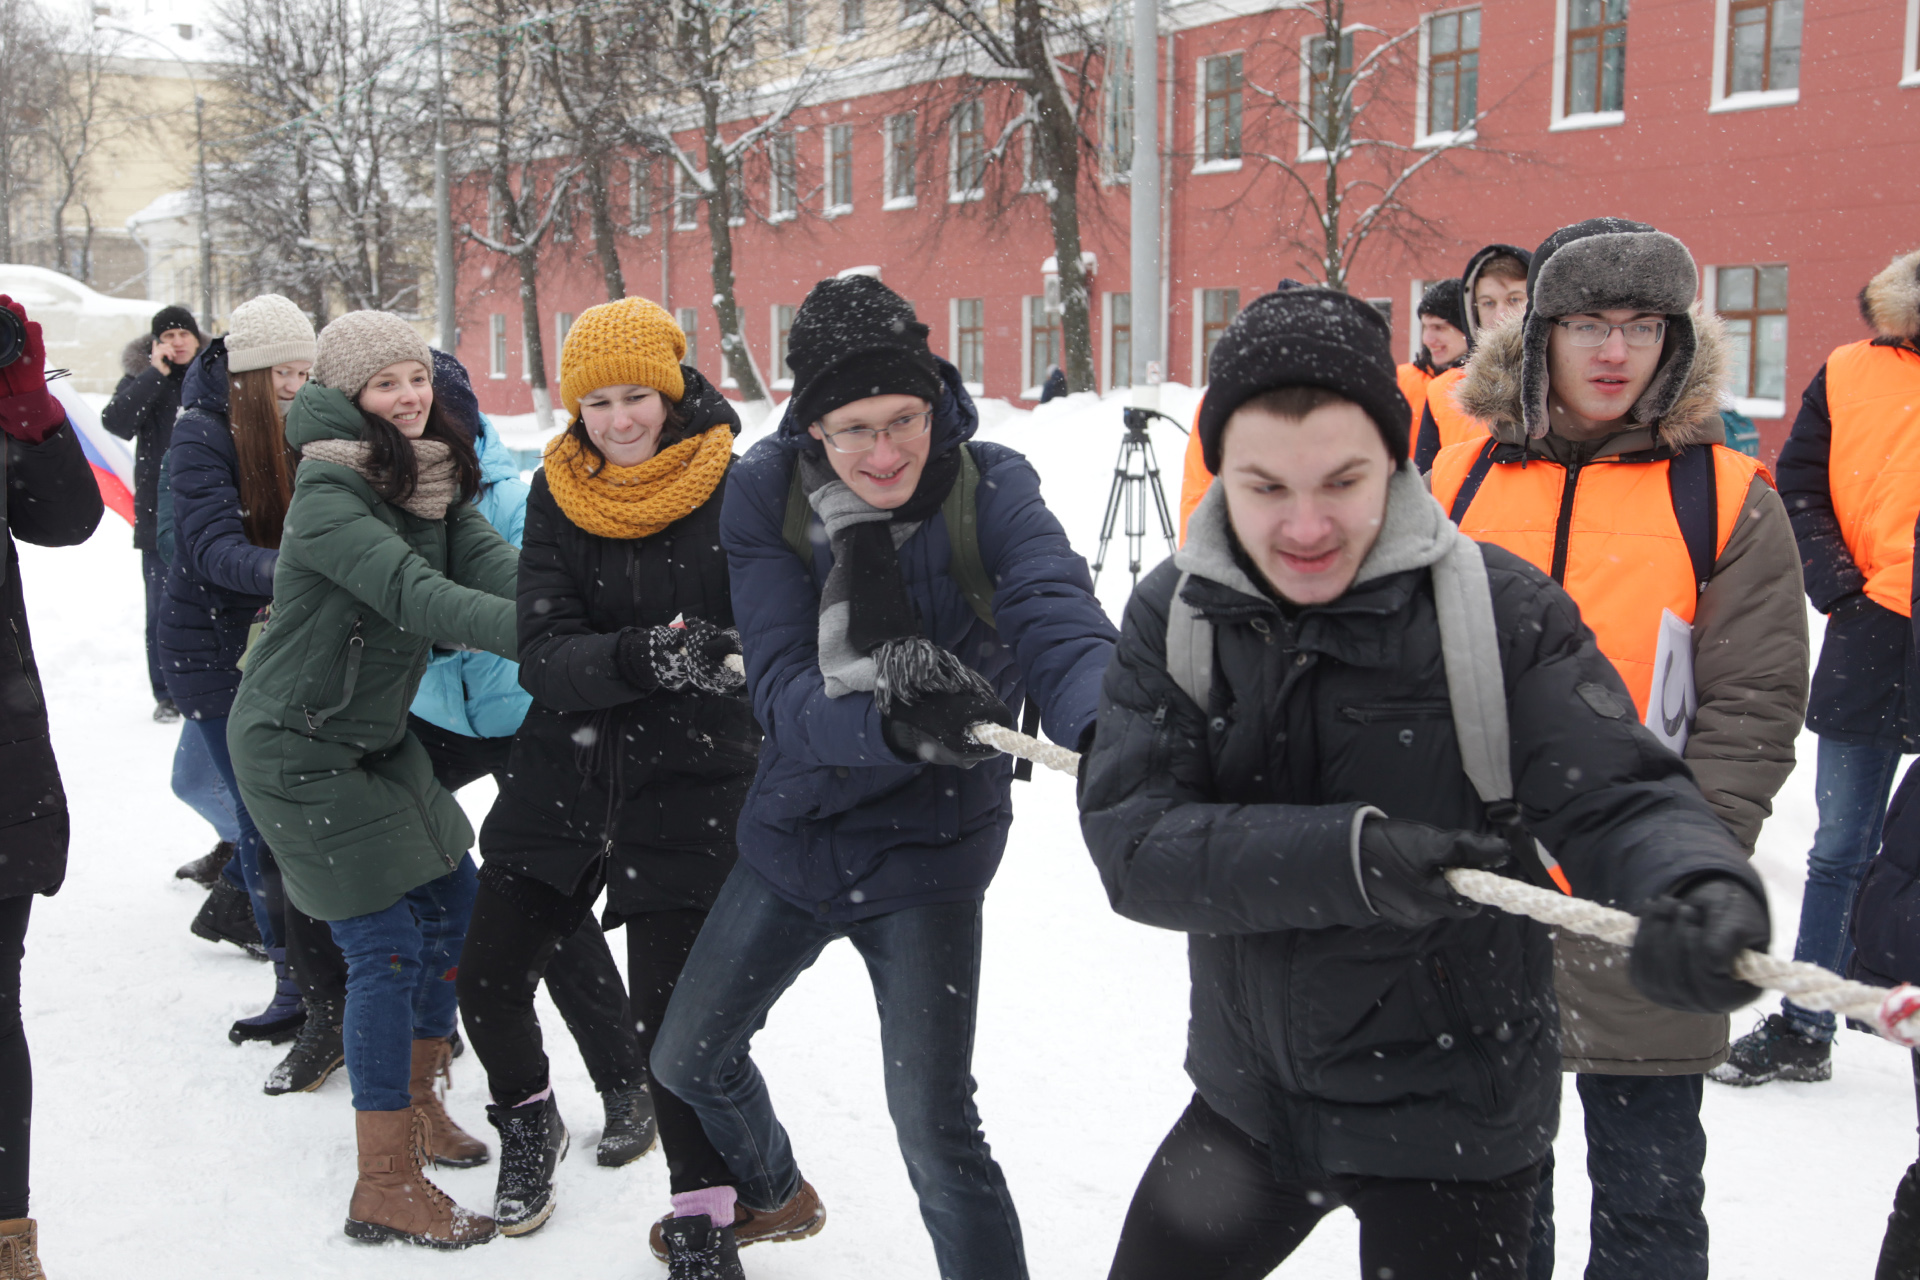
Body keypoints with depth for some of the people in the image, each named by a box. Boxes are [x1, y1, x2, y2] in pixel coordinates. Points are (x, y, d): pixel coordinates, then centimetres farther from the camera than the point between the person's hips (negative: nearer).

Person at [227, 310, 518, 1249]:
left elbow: (493, 562, -14)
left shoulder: (435, 482, 3)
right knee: (385, 941, -9)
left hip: (378, 734, 8)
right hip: (299, 749, -8)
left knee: (451, 893, 12)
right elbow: (415, 596, -36)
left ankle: (414, 1101, 33)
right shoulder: (329, 496, -22)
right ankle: (385, 1186, 2)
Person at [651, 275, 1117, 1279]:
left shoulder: (990, 489, -19)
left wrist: (1108, 728, -58)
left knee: (932, 1128, -10)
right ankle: (768, 1189, 53)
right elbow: (783, 691, -22)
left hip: (926, 841, -4)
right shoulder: (765, 494, -15)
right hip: (796, 828, 4)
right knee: (688, 1059, 21)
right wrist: (891, 724, -43)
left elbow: (1059, 626, -35)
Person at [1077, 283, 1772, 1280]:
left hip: (1451, 1118, -3)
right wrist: (1345, 856, -31)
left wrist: (1702, 889, -37)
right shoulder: (1171, 615, -7)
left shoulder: (1500, 608, -15)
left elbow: (1614, 796, -13)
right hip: (1246, 1098, 3)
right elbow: (1131, 841, -16)